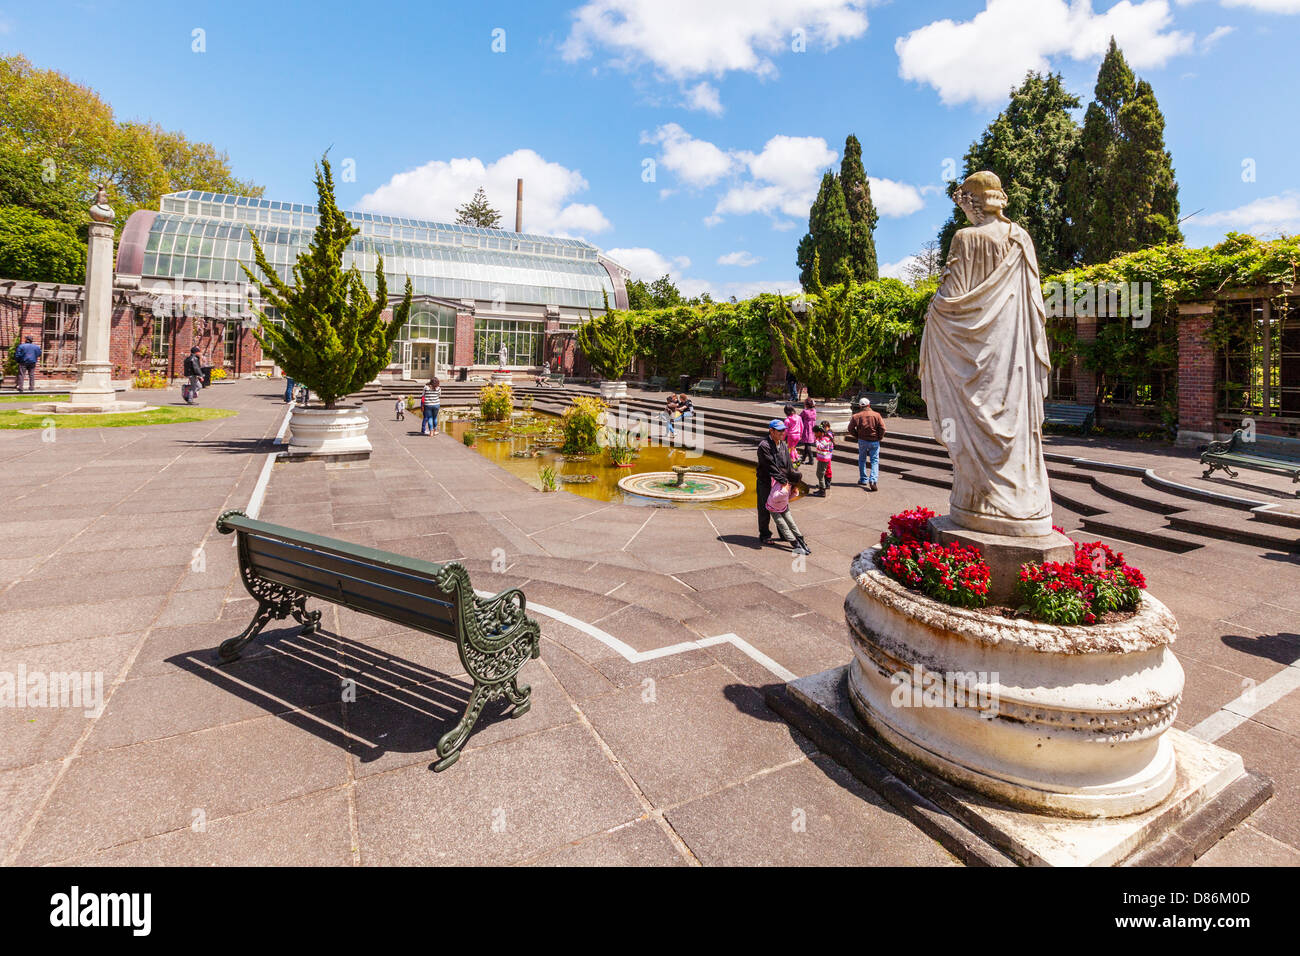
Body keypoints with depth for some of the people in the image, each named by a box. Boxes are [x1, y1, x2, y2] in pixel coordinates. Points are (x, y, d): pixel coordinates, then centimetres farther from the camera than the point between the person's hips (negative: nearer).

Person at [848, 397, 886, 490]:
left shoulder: (857, 415, -4)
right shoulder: (876, 415, -6)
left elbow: (850, 428, -3)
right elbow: (882, 428, -10)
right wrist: (879, 438, 4)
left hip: (862, 441, 1)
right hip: (874, 441, -1)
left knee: (862, 460, 19)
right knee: (875, 461, 3)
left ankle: (863, 479, 24)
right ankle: (873, 480, -13)